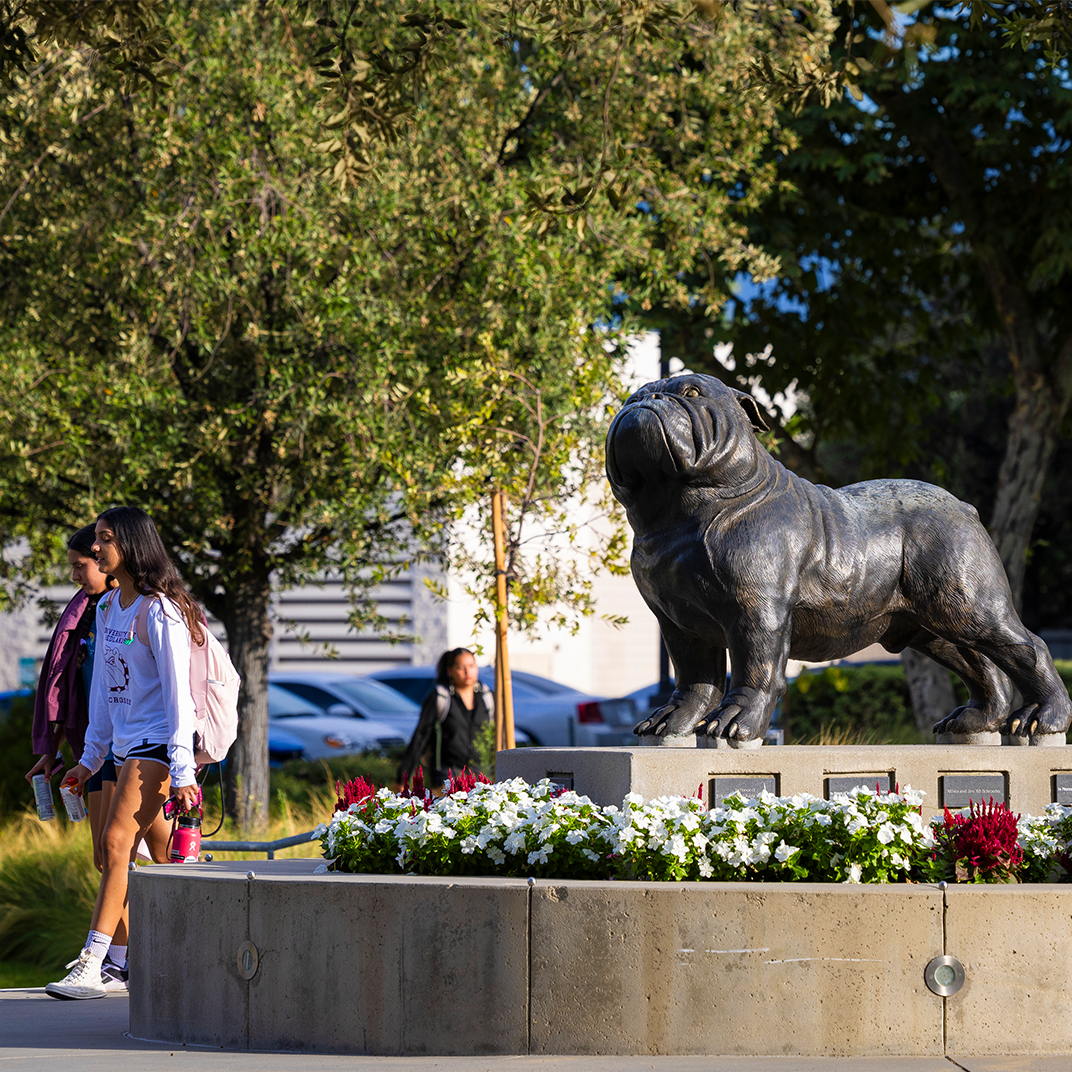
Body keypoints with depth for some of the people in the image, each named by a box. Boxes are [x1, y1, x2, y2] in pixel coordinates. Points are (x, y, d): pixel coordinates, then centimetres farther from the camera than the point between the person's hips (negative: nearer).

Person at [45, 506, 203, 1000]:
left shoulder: (160, 612, -12)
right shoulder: (107, 608, 14)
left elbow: (177, 692, -14)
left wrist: (182, 770, -18)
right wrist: (90, 757, 18)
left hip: (157, 744, -9)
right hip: (125, 745, 9)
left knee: (117, 844, -18)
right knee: (116, 857, 6)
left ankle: (90, 968, -23)